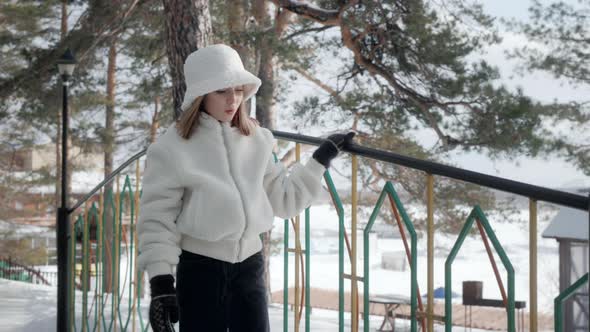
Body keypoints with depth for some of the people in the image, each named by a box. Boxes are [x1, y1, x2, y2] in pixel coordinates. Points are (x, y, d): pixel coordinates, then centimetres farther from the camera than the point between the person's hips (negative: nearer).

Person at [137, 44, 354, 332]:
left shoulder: (256, 140, 6)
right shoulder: (172, 147, -7)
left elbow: (284, 198, 15)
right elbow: (157, 219, -8)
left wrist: (322, 159, 11)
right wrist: (160, 283, -14)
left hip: (249, 266, 4)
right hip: (200, 269, -4)